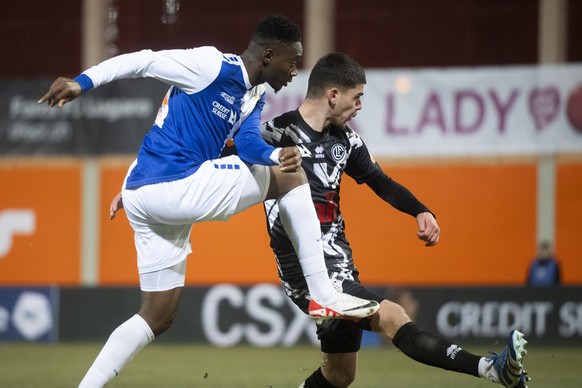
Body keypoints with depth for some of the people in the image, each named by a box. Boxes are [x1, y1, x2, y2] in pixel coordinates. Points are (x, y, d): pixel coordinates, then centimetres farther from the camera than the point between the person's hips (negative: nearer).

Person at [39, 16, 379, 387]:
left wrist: (277, 154, -24)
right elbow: (141, 61, -12)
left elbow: (248, 142, -2)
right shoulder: (211, 65, -10)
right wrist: (82, 82, -22)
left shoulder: (255, 97, 16)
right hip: (174, 185, -10)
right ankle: (324, 296, -5)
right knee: (291, 177, -5)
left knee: (158, 317, 14)